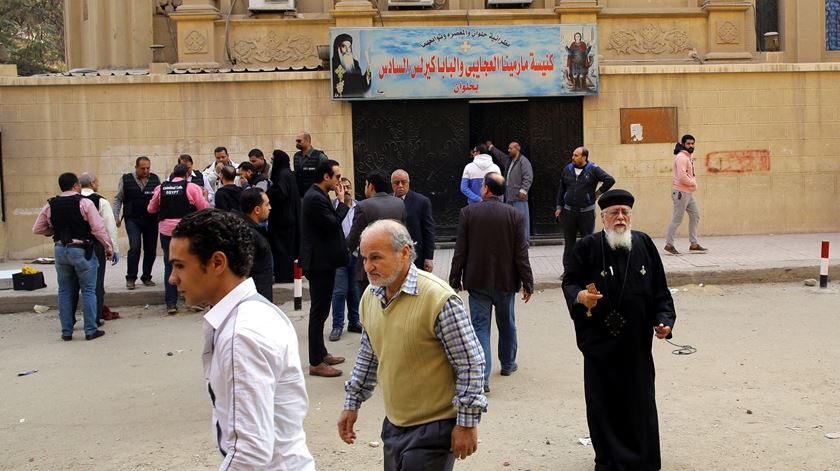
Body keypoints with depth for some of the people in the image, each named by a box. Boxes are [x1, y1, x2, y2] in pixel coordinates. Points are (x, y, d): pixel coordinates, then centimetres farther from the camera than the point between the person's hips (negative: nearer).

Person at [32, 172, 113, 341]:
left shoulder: (50, 206, 5)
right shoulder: (85, 203, -10)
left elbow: (37, 229, 11)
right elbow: (98, 228, -12)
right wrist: (108, 247, -2)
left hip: (60, 250, 4)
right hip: (81, 250, -4)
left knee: (64, 291, 13)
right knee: (88, 291, 5)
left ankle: (66, 331, 18)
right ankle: (91, 330, 6)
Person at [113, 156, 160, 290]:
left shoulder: (155, 179, 5)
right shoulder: (126, 180, 2)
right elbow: (118, 199, 6)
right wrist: (116, 217, 0)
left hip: (151, 220, 2)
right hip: (133, 219, -2)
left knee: (151, 249, 5)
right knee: (135, 247, -11)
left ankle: (146, 277, 19)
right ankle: (131, 278, 1)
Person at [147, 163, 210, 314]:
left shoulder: (161, 188, 4)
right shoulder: (191, 187, -6)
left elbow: (151, 209, 13)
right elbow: (204, 208, -6)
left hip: (166, 230, 2)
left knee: (169, 266, 8)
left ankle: (171, 303, 7)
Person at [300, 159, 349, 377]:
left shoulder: (317, 196, 13)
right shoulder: (316, 198, -19)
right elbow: (333, 224, -21)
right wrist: (342, 202, -12)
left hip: (322, 262, 11)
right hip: (320, 263, -11)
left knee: (320, 311, 18)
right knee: (319, 312, -5)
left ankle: (321, 354, 29)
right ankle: (316, 363, 2)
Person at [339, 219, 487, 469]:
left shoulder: (439, 299, -21)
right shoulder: (370, 296, 2)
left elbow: (470, 364, -16)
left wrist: (467, 423, -14)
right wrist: (352, 404, 17)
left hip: (433, 429, -7)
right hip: (393, 424, 7)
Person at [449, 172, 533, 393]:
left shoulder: (468, 213, -9)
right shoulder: (514, 215, -6)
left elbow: (460, 251, -7)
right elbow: (521, 253, -6)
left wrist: (455, 280, 2)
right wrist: (527, 283, 2)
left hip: (478, 281, -1)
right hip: (506, 281, 2)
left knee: (480, 326, 2)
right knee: (507, 324, 20)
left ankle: (482, 376, -6)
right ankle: (507, 364, 38)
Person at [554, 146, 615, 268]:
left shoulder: (593, 169, -5)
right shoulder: (567, 169, 7)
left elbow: (610, 180, -8)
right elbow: (561, 189, 12)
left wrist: (598, 192, -5)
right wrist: (559, 207, 9)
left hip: (587, 212, -3)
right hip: (568, 212, 3)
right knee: (569, 242, 8)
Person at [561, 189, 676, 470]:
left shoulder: (644, 244, 0)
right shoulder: (588, 247, -7)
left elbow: (659, 290, 6)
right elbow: (569, 281, 0)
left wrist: (663, 320, -4)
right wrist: (579, 296, -21)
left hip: (637, 342, 2)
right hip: (599, 341, -2)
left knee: (639, 401, 11)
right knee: (603, 404, 6)